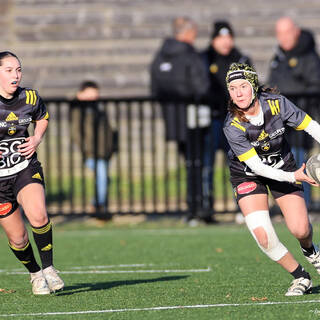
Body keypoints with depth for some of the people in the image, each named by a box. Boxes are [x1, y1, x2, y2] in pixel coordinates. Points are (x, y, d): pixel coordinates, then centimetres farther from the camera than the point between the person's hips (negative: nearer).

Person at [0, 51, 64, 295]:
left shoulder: (30, 98, -3)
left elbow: (43, 117, 20)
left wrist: (37, 139, 0)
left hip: (26, 168, 1)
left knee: (38, 216, -27)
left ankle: (48, 268, -9)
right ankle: (35, 274, 30)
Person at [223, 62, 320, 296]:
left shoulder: (277, 103, -22)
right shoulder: (232, 127, -28)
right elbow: (257, 166, -27)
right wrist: (292, 177, -35)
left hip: (283, 166, 2)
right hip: (247, 176, -2)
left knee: (300, 230, -8)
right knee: (263, 236, -17)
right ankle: (301, 278, 5)